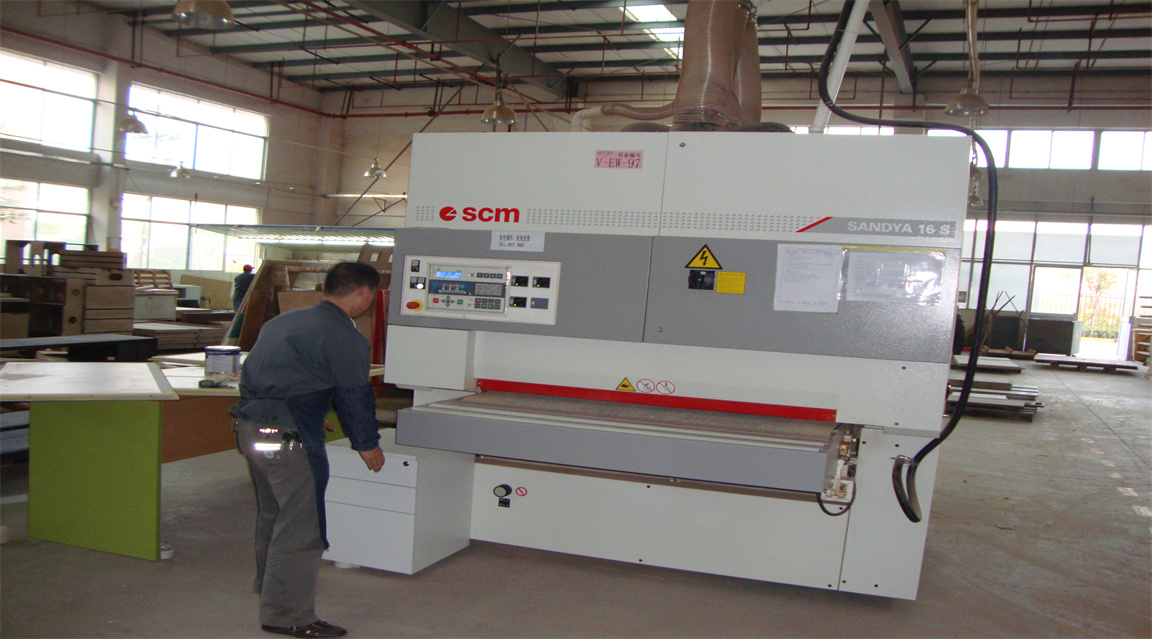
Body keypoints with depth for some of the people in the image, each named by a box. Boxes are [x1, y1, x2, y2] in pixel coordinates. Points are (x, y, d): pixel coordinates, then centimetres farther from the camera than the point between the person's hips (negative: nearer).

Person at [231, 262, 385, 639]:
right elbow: (354, 395, -6)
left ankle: (269, 588, 43)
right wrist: (367, 444, 7)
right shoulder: (343, 337, -10)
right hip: (287, 435, -10)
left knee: (272, 512, 25)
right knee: (300, 524, 0)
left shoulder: (284, 321, 17)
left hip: (250, 424, 10)